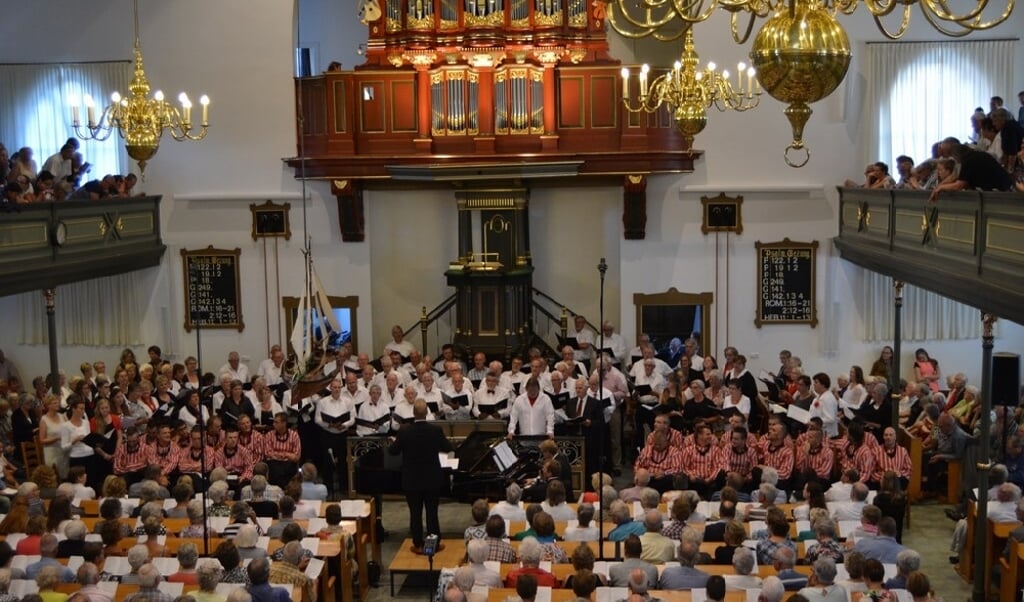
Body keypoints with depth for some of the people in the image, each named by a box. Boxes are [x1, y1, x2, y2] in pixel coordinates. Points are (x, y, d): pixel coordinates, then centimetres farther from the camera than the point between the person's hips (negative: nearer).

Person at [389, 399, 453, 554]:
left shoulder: (404, 431, -16)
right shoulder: (436, 430, -14)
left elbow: (392, 451, -4)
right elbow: (448, 448, 1)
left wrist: (394, 441, 18)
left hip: (411, 480, 0)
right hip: (432, 479, 1)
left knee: (415, 513, 9)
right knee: (432, 512, 10)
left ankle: (418, 545, 15)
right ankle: (434, 544, 18)